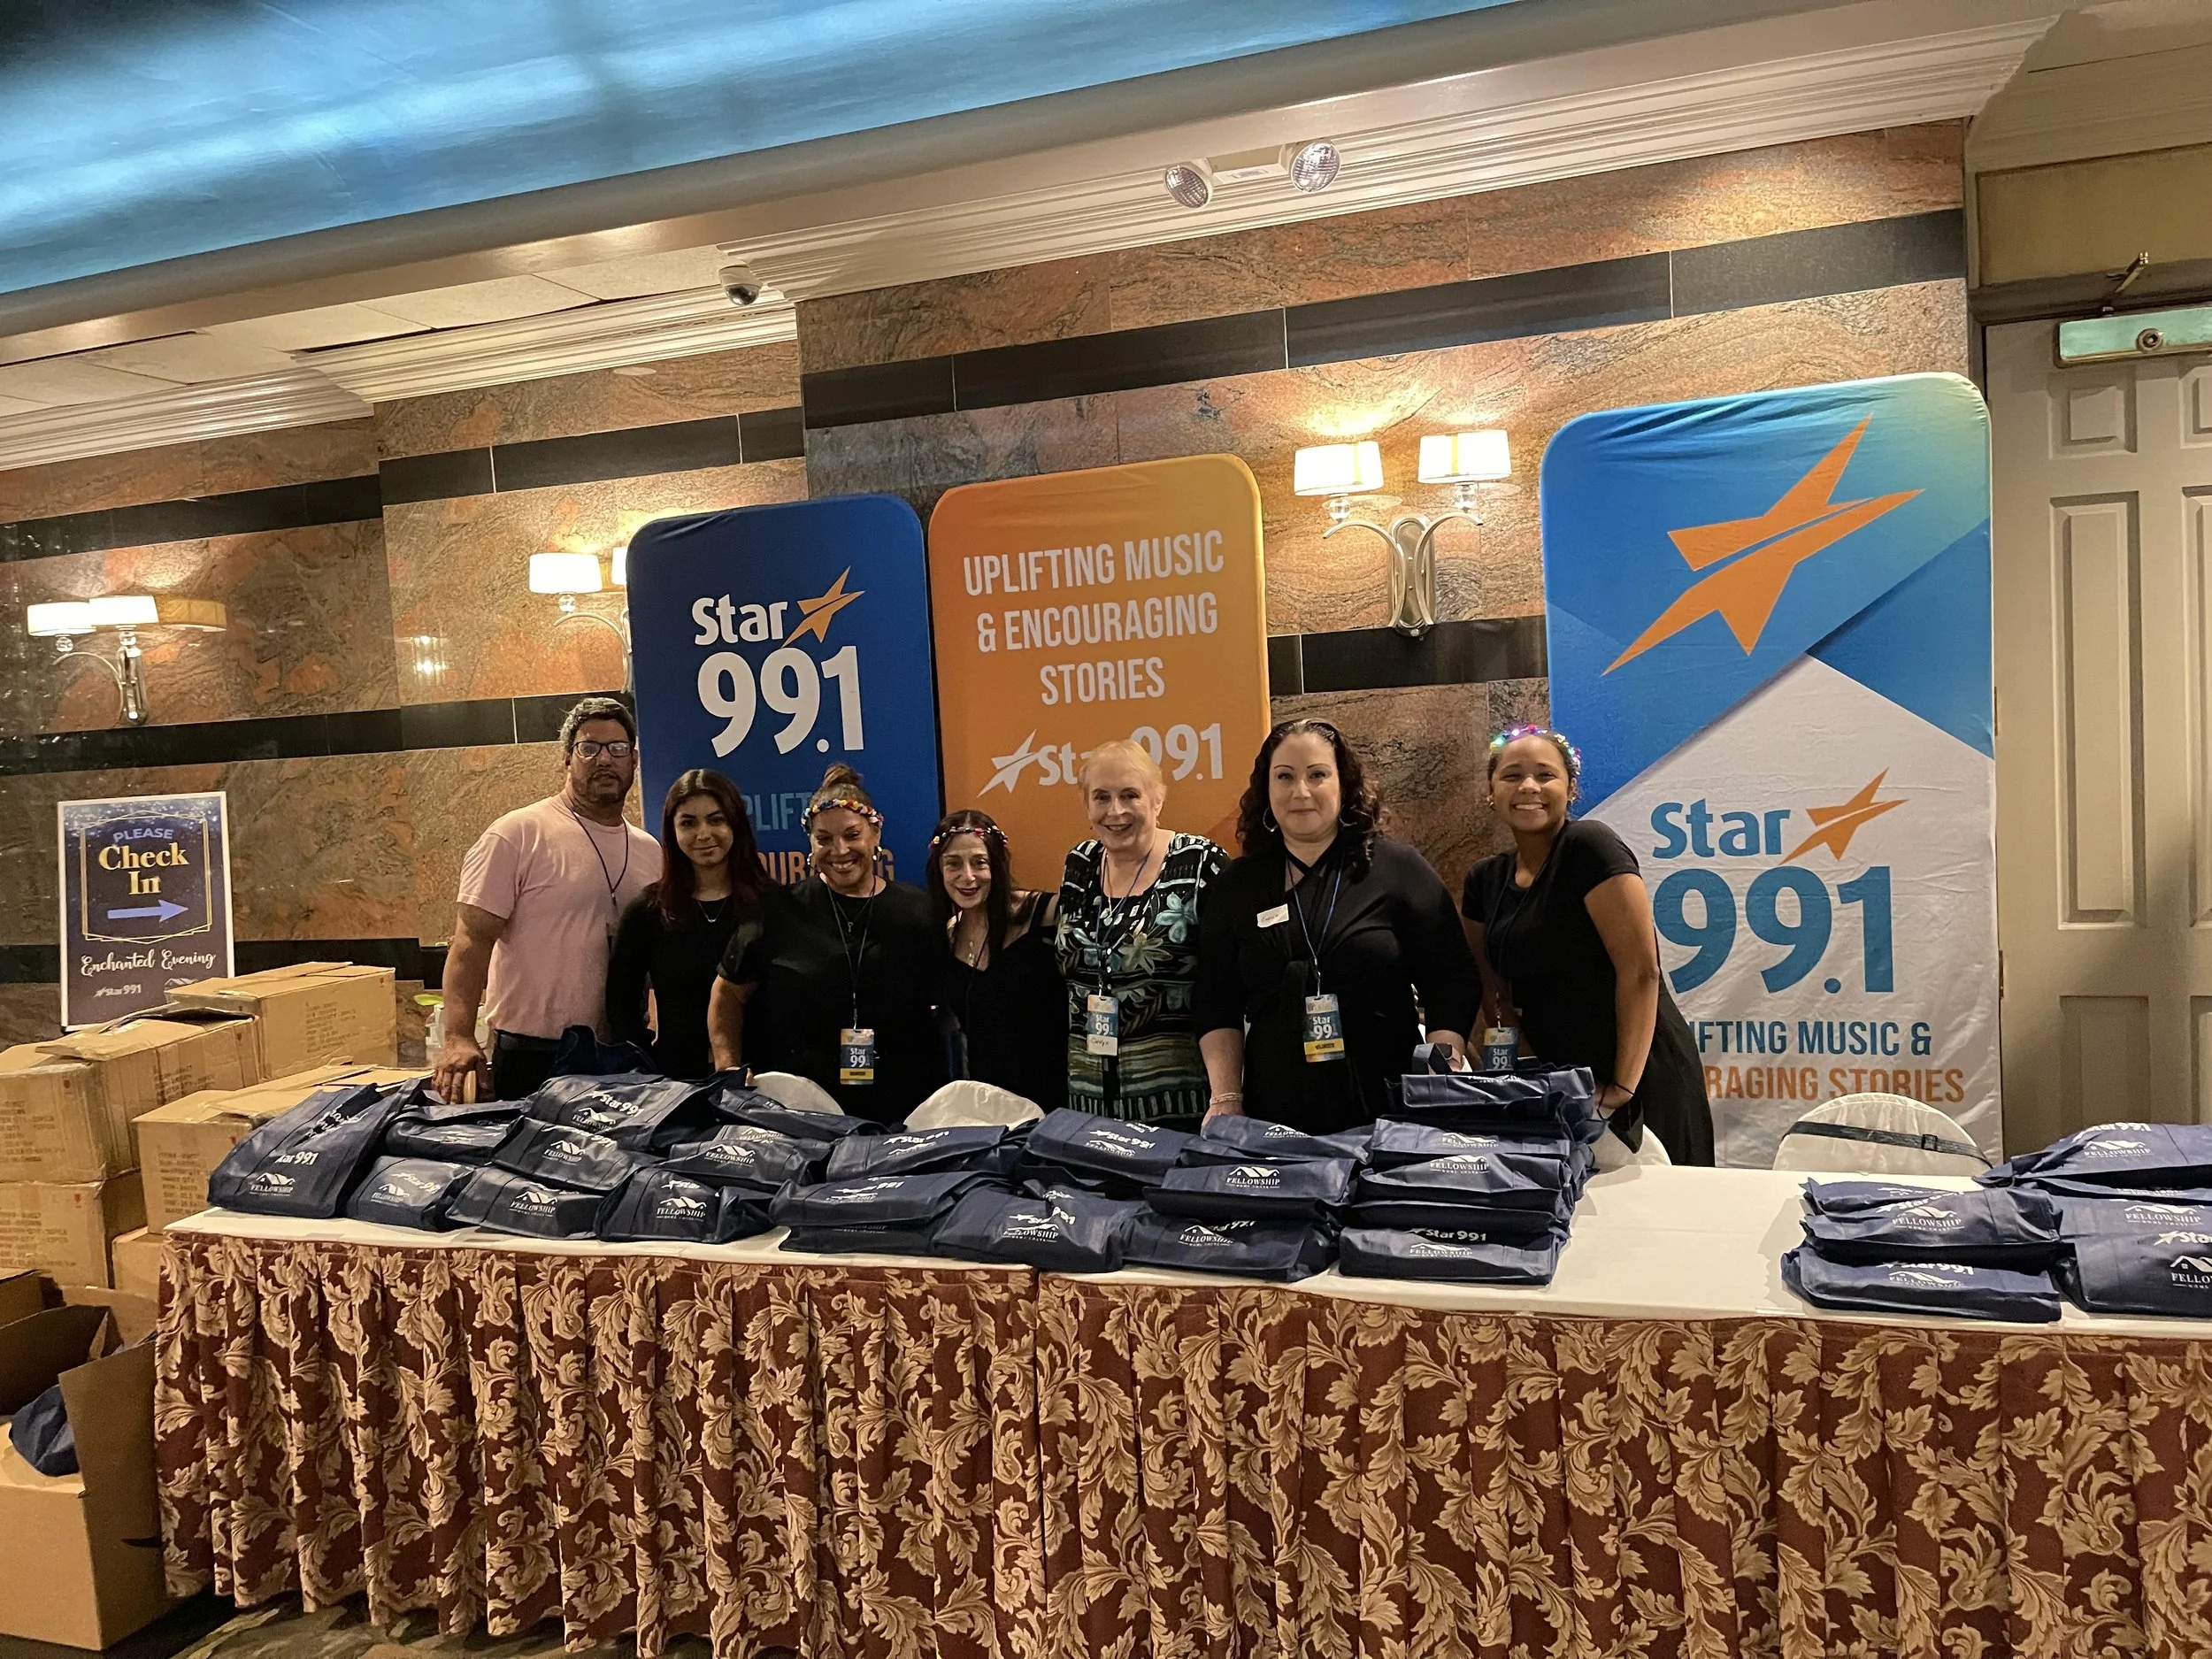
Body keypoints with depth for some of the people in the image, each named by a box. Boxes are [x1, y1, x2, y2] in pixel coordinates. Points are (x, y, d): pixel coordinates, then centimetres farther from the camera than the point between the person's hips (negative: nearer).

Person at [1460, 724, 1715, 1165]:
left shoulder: (1589, 847, -14)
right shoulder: (1485, 881, 7)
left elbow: (1641, 971, -19)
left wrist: (1623, 1086, -19)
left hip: (1640, 1077, -6)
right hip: (1558, 1084, 6)